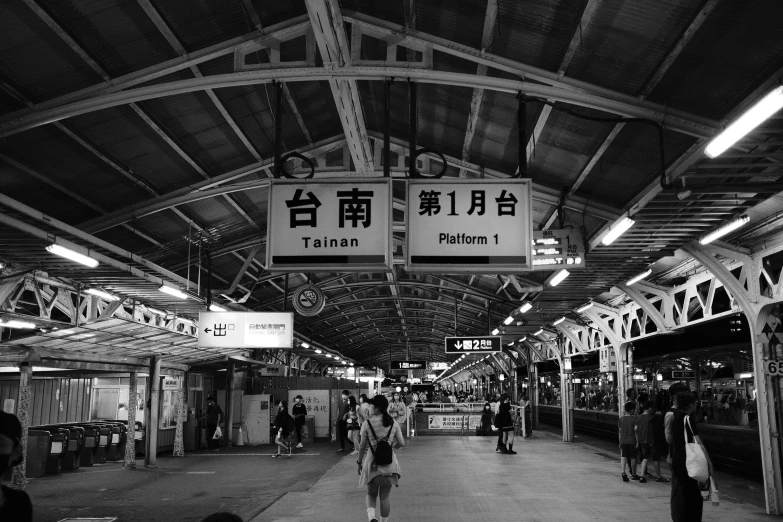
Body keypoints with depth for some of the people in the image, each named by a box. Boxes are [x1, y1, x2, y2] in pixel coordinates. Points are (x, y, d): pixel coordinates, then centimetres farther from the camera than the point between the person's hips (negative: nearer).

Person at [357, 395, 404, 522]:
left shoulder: (367, 424, -10)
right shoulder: (393, 424, -4)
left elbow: (362, 446, -5)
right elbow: (401, 443, 0)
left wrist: (359, 462, 7)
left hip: (372, 463, -1)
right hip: (389, 463, 1)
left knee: (371, 494, 15)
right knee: (385, 496, 13)